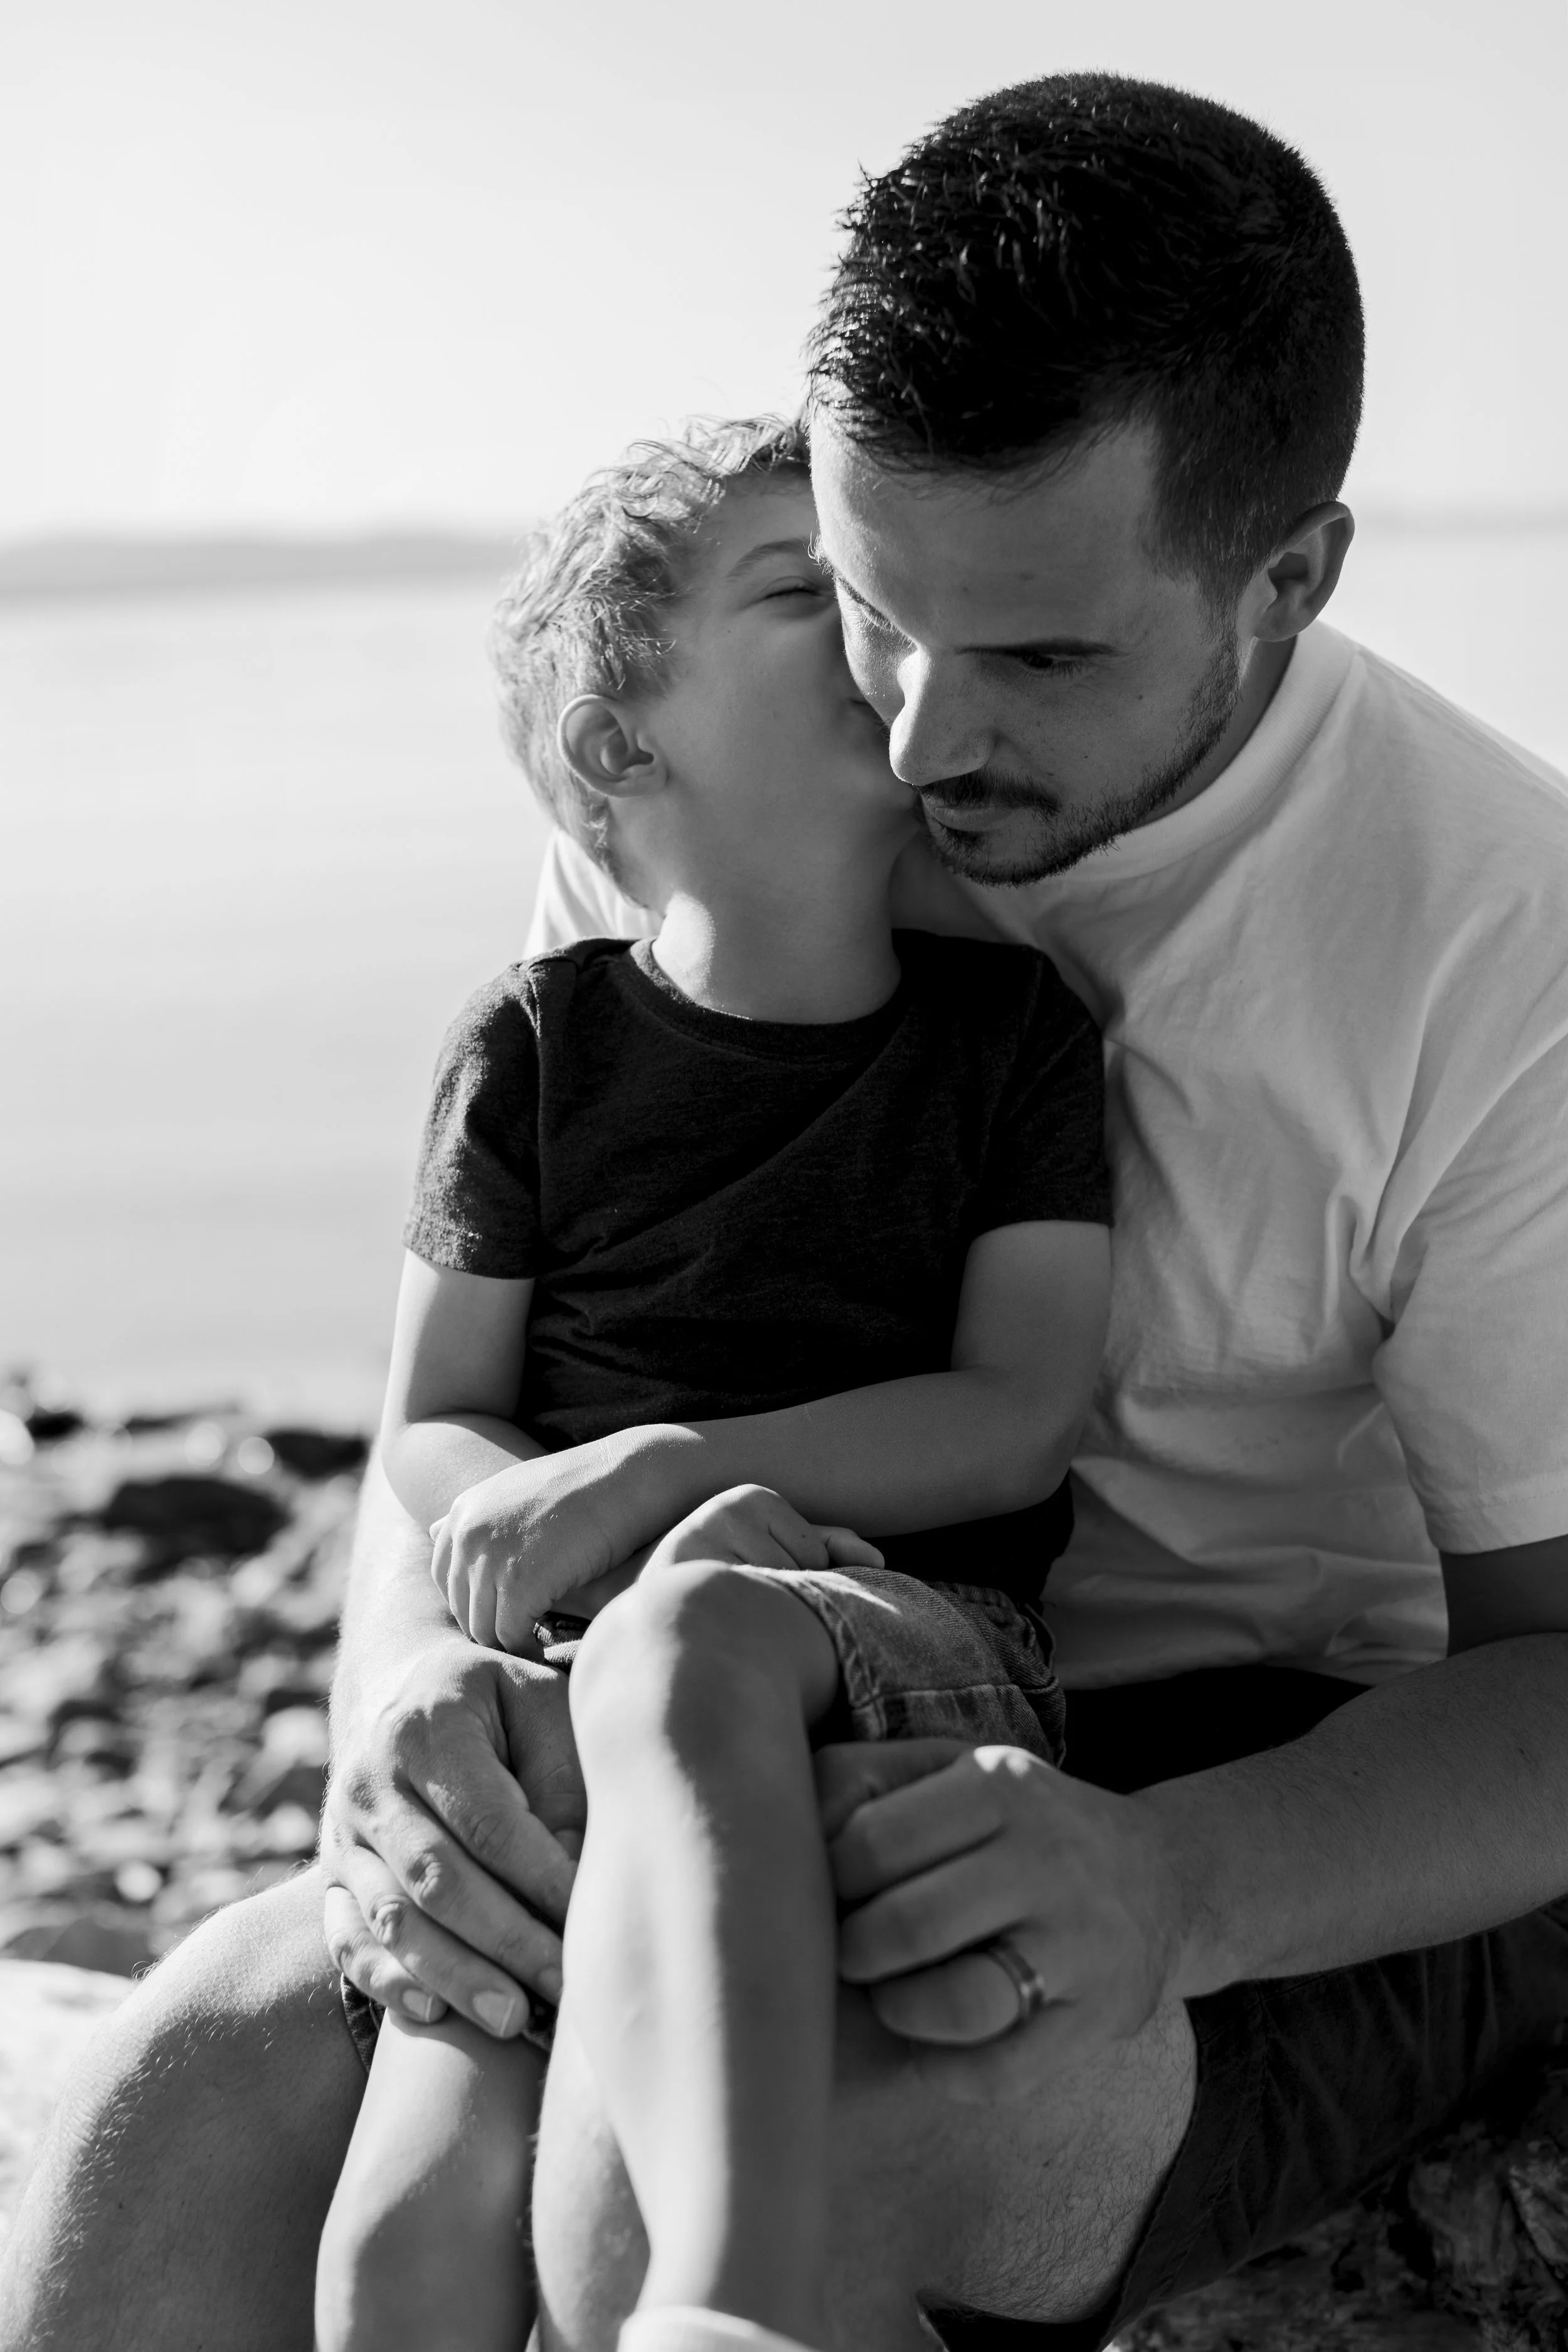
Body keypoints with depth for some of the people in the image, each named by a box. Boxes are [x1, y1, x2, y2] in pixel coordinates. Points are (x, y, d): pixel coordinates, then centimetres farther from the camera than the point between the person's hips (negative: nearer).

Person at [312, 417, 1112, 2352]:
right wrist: (516, 1512, -12)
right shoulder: (541, 1043, 10)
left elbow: (1016, 1423, 0)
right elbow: (430, 1426, 12)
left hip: (917, 1648, -1)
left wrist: (672, 1472, -11)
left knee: (686, 1632, -41)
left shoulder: (1011, 1026, 9)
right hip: (573, 1675, 2)